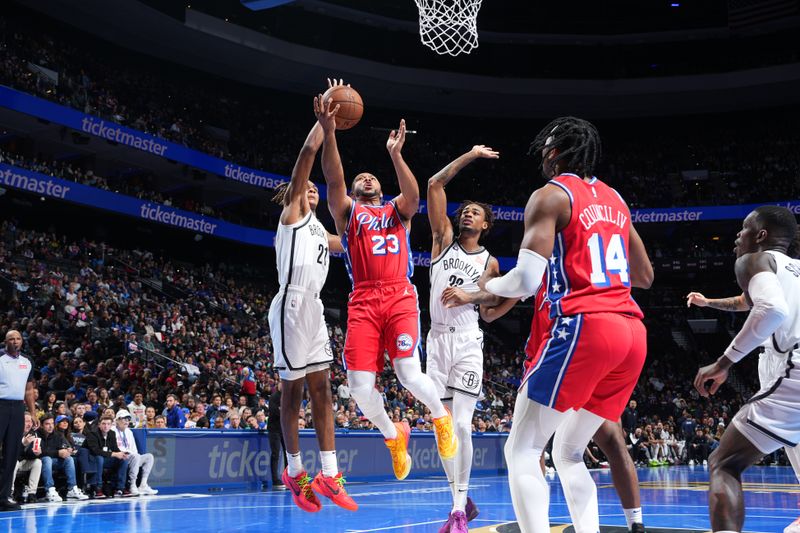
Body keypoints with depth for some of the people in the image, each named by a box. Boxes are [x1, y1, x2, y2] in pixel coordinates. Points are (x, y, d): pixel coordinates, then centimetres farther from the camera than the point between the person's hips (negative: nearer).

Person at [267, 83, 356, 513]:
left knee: (321, 389, 4)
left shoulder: (315, 226, 23)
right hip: (292, 305, -8)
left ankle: (329, 474, 5)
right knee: (293, 389, -1)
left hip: (314, 308, 9)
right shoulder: (293, 211, 2)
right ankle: (295, 472, 8)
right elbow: (308, 151, -8)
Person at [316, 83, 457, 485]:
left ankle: (441, 417, 15)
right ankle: (393, 435, 19)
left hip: (400, 297, -1)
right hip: (363, 301, 1)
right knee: (360, 387, -11)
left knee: (409, 374, -18)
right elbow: (333, 181, -1)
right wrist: (329, 134, -15)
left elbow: (413, 195, -3)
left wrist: (395, 154, -14)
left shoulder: (396, 211, 21)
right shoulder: (347, 212, 18)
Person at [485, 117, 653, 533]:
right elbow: (644, 276, 27)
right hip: (632, 332, 8)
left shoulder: (550, 195, -1)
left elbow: (526, 280, -11)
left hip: (583, 327, -8)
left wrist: (488, 286, 9)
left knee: (521, 451, -1)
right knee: (568, 454, 19)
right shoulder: (614, 199, 21)